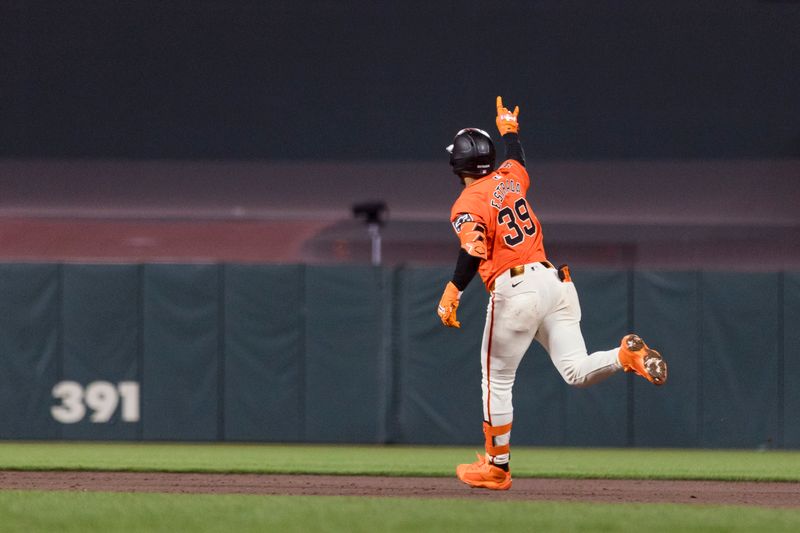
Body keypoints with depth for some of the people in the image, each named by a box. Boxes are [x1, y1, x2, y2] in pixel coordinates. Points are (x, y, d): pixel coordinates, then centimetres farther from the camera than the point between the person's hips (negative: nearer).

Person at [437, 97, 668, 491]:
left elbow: (473, 251, -24)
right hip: (554, 279, 6)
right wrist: (509, 127, 59)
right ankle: (627, 355, -27)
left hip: (515, 291, -6)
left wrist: (451, 294, -31)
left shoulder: (467, 205, -6)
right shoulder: (509, 178, 15)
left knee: (497, 381, 9)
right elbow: (517, 159, 40)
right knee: (577, 373, 0)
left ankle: (496, 466, 16)